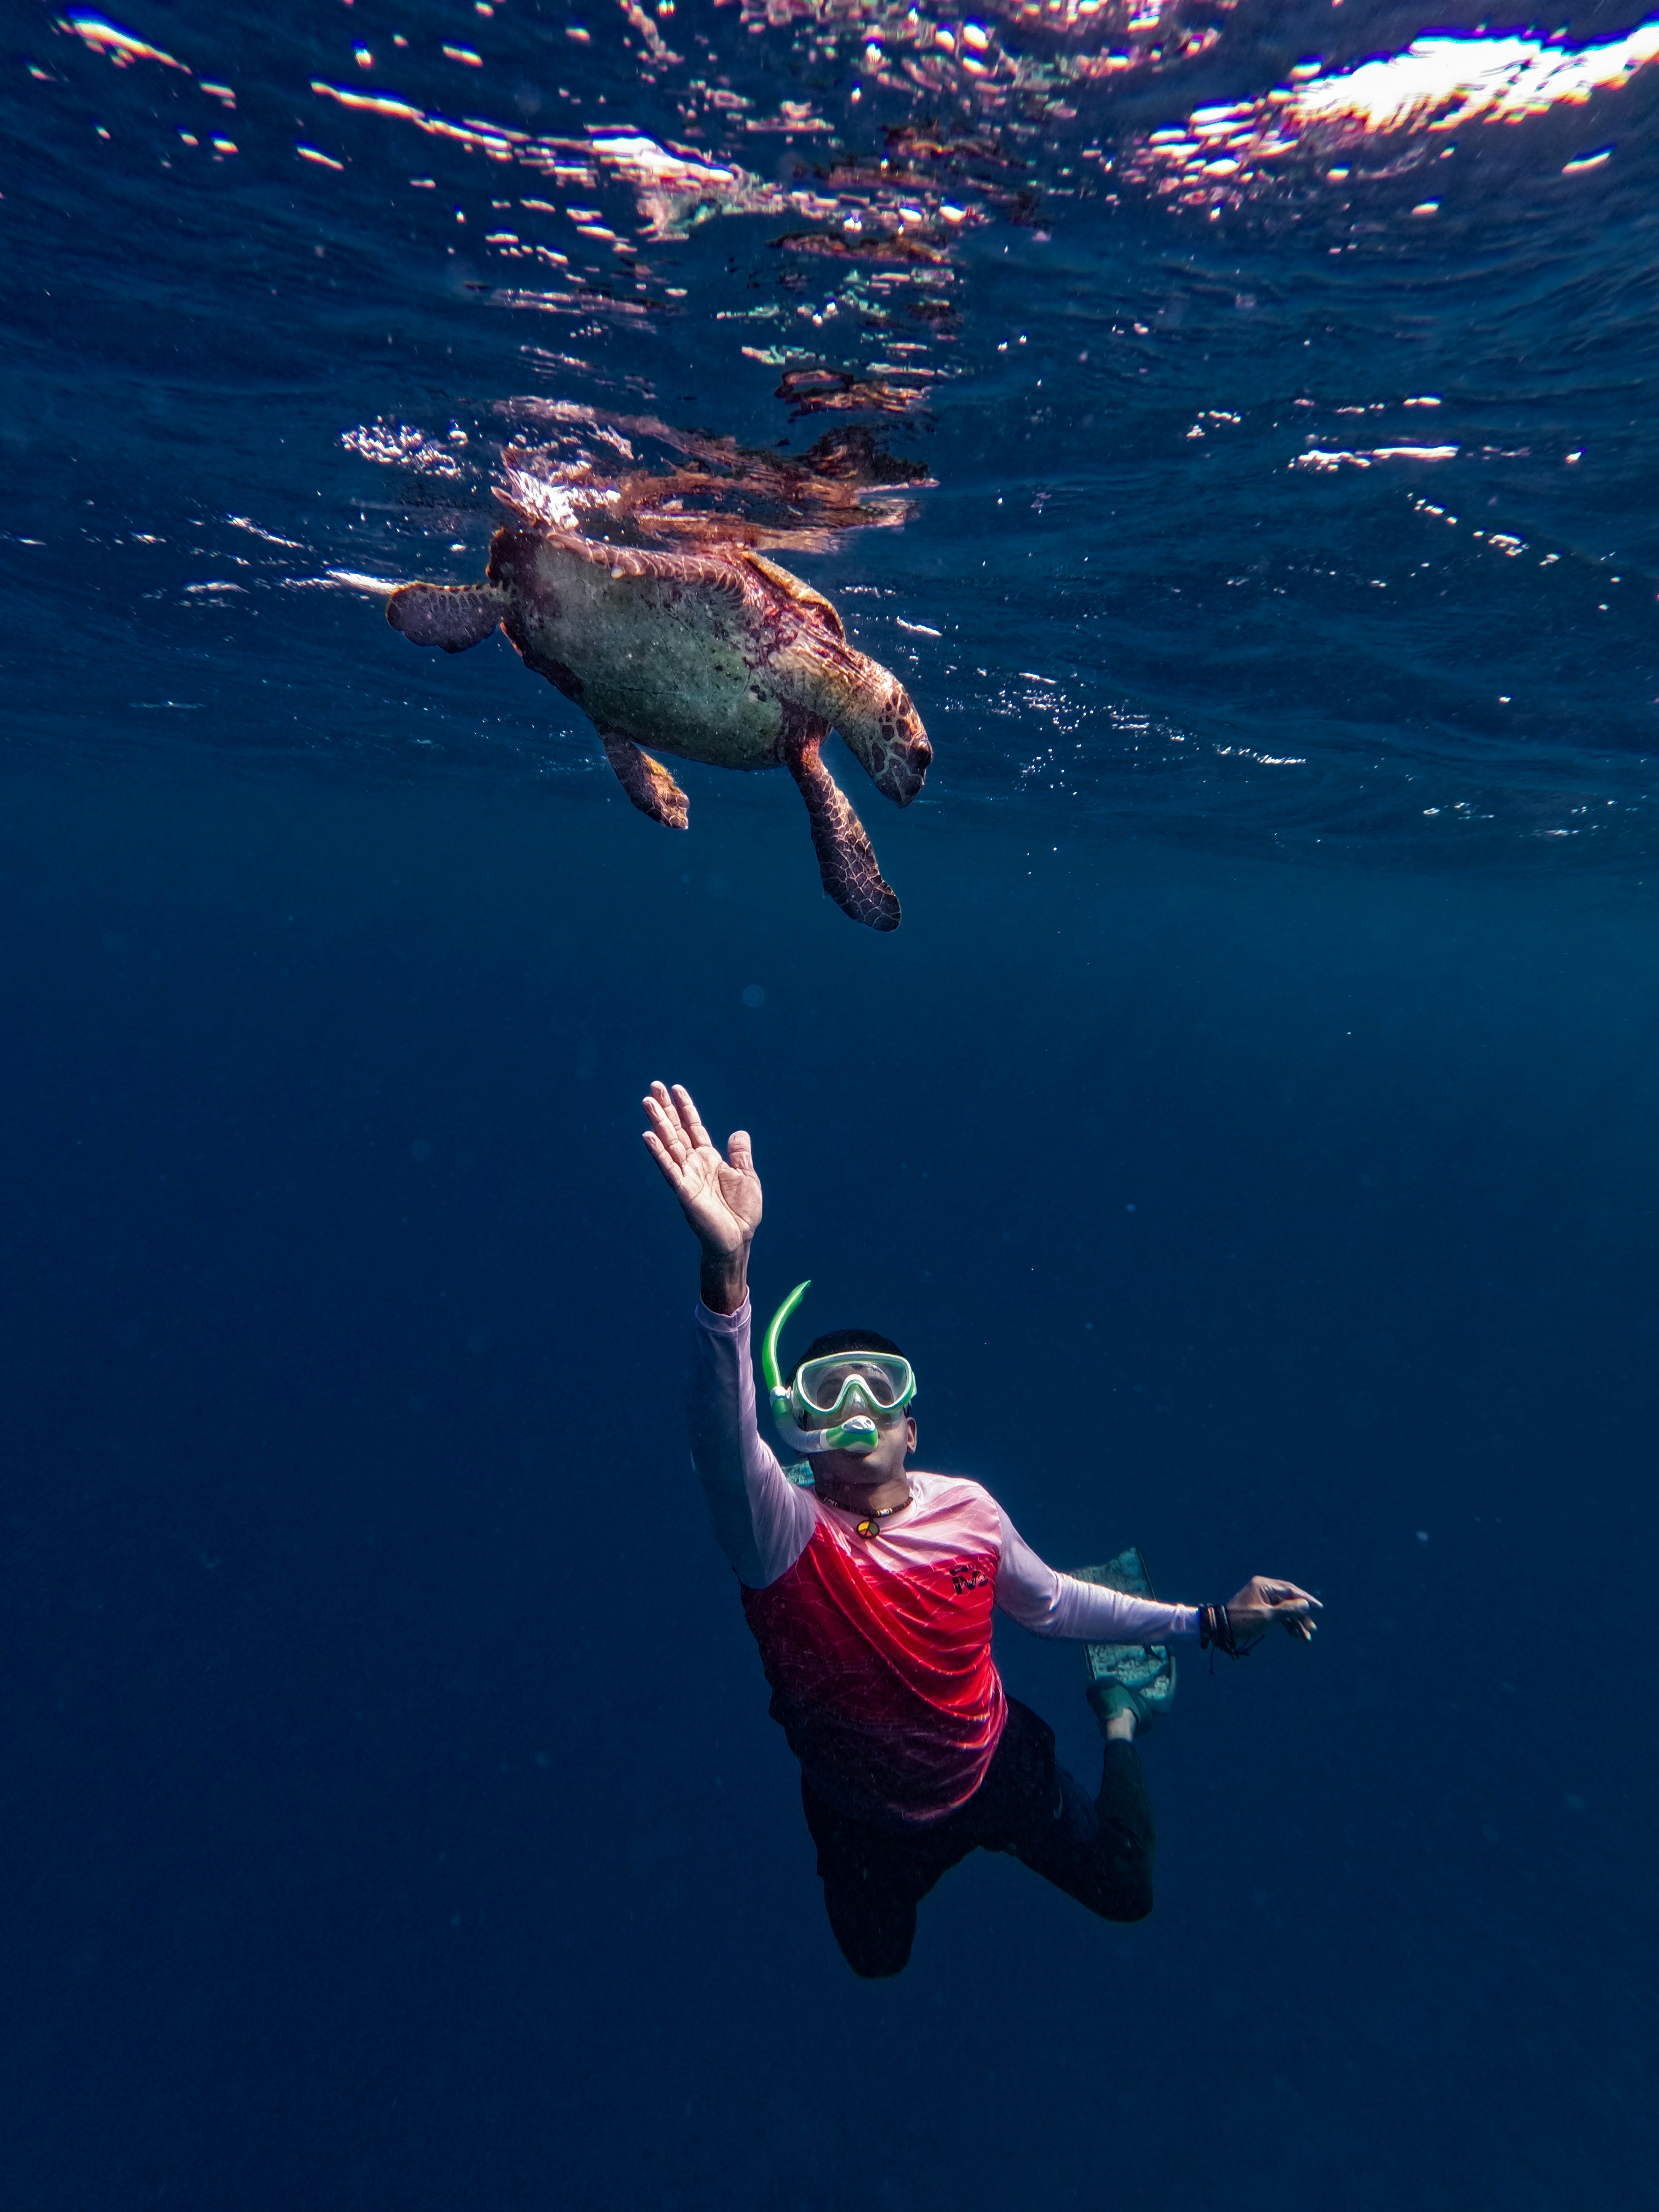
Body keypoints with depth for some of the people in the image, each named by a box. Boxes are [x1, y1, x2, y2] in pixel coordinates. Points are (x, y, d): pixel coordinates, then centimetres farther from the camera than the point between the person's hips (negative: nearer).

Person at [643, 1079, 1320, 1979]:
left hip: (1001, 1771, 1)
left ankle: (1119, 1720, 40)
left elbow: (1052, 1602, -2)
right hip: (871, 1819, -1)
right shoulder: (784, 1532, -36)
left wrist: (1209, 1621, -3)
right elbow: (723, 1439, -59)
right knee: (878, 1959, 27)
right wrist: (727, 1266, -77)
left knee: (1124, 1895, 18)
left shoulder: (967, 1509, -22)